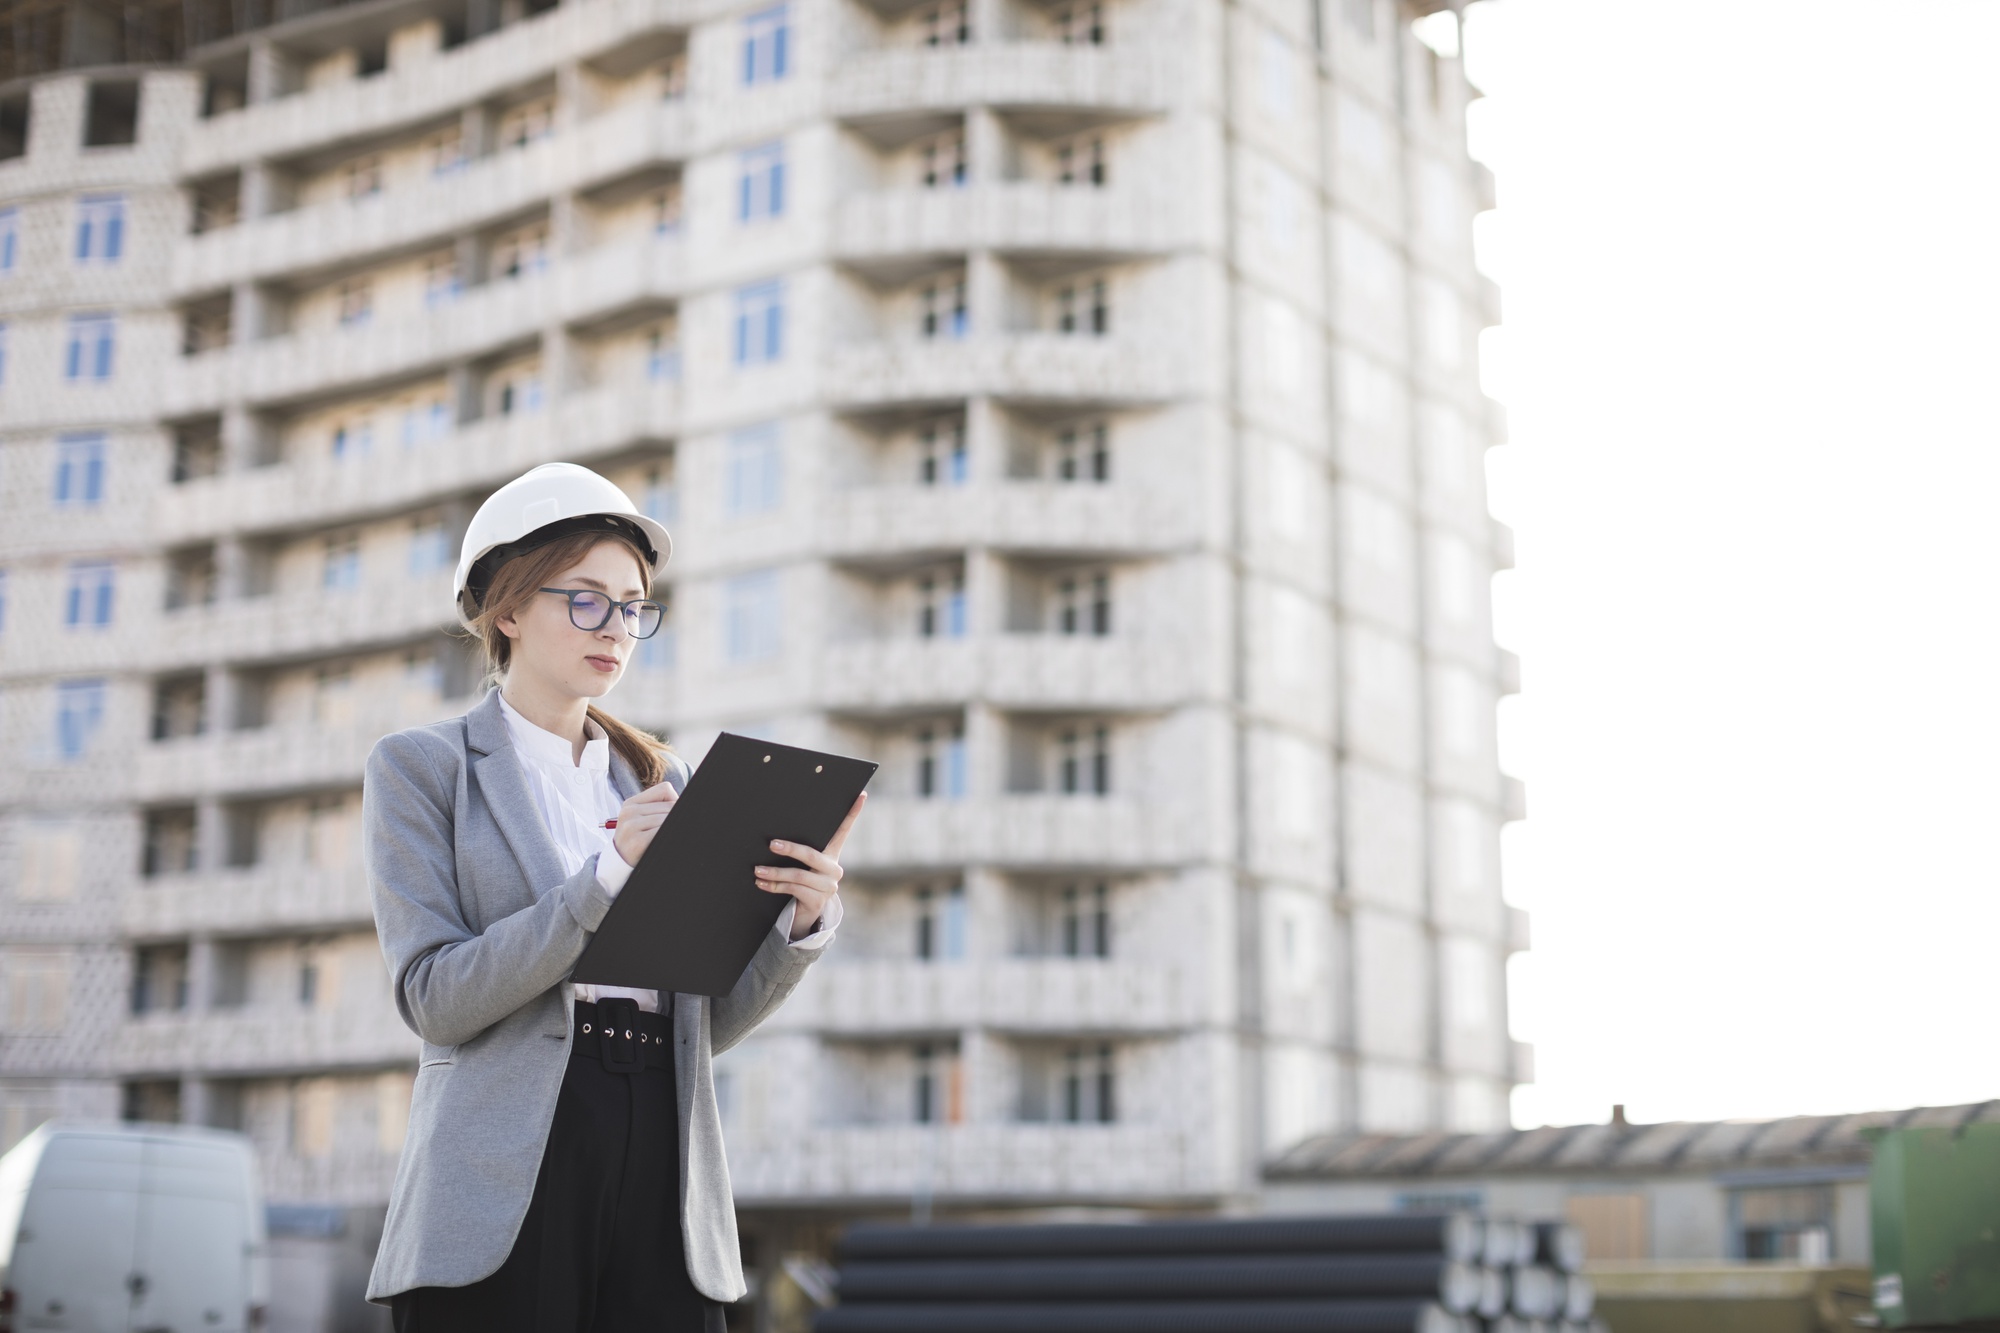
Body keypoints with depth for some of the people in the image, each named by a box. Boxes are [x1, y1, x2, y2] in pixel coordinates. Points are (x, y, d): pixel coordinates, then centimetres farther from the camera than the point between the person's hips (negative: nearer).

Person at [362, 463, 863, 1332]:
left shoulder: (660, 778, 17)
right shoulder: (421, 769, 4)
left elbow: (711, 1021, 11)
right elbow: (435, 999, -9)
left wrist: (802, 921, -8)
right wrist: (609, 870, -17)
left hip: (663, 1180, 4)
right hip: (503, 1203, -4)